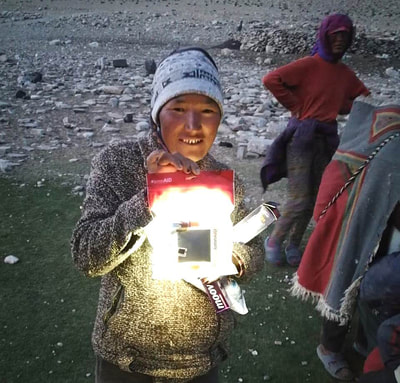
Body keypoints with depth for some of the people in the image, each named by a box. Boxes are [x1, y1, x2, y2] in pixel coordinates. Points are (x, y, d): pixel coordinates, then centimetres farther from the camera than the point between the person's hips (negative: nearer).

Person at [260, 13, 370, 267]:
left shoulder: (346, 73, 11)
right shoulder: (309, 65, -8)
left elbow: (364, 97, 25)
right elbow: (271, 79, -14)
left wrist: (341, 108, 8)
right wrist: (294, 105, -9)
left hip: (327, 139, 6)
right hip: (303, 135, -6)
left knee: (314, 199, 8)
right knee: (299, 199, -8)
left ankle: (294, 245, 22)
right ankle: (274, 241, 12)